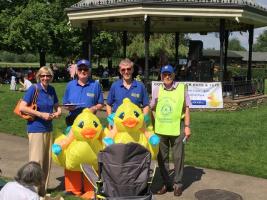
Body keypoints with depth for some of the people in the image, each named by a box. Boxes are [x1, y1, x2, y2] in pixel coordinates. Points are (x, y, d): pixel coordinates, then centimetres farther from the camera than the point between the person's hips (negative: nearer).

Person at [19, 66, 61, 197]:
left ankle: (43, 190, 24)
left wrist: (58, 112, -2)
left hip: (48, 129, 6)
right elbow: (22, 108, -17)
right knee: (36, 161, -4)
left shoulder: (51, 90, 7)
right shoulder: (33, 89, -10)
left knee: (47, 161, 11)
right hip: (36, 129, -6)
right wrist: (41, 114, -18)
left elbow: (56, 106, 21)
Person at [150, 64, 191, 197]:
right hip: (160, 128, 3)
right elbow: (151, 108, 14)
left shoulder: (181, 88, -1)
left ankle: (177, 184, 18)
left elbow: (186, 109, 0)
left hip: (177, 127, -3)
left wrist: (187, 126, -4)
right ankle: (166, 183, 24)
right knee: (161, 157, 10)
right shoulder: (157, 90, 6)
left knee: (178, 157, 5)